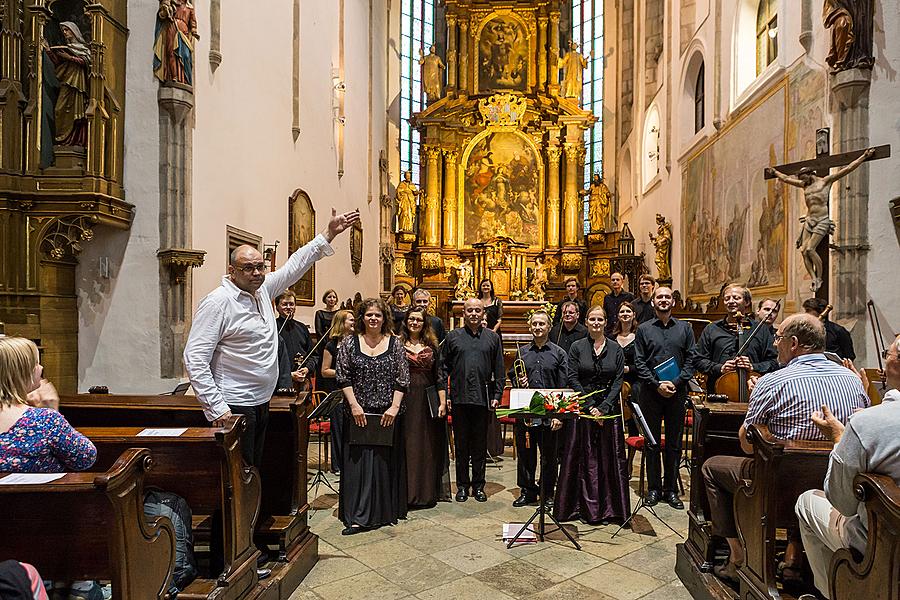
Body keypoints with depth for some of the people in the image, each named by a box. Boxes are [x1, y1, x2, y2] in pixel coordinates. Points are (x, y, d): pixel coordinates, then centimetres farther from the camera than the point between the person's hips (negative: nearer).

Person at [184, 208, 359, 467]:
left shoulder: (262, 290, 8)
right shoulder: (217, 301, -14)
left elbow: (294, 265, 16)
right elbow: (195, 358, -18)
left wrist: (330, 232, 13)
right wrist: (216, 407, -22)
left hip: (261, 402, 8)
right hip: (233, 407, -8)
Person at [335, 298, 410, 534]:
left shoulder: (395, 344, 2)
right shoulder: (349, 343, 3)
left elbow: (402, 379, 0)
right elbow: (343, 377, 0)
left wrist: (394, 407, -9)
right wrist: (354, 405, -9)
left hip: (388, 414, 0)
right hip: (358, 412, 0)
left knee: (385, 460, 5)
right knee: (358, 461, 1)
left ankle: (385, 511, 17)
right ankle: (358, 517, 11)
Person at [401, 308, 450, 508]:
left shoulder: (432, 347, 9)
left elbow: (440, 376, 7)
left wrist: (443, 402, -1)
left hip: (428, 401, 2)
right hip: (405, 400, -2)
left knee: (428, 447, 7)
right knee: (407, 446, 1)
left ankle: (428, 493, 19)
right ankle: (407, 493, 12)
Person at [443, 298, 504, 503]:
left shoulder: (493, 338, 7)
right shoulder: (453, 336, 6)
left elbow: (499, 371, 7)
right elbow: (444, 368, 5)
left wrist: (497, 396, 0)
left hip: (483, 399, 0)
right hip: (459, 399, 0)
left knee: (480, 445, 9)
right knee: (461, 445, 9)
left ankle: (478, 486, 21)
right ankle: (462, 485, 20)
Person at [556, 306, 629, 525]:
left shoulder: (616, 349, 5)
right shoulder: (577, 347, 1)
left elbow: (618, 381, 0)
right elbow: (572, 379, -4)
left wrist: (603, 408, -11)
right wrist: (590, 407, -11)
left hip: (609, 408, 1)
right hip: (583, 407, -1)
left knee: (609, 457, 4)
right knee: (584, 457, 2)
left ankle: (608, 507, 15)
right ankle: (586, 507, 13)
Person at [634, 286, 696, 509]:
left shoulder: (685, 328, 8)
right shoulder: (643, 329, 4)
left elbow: (691, 360, 2)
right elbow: (639, 362, -1)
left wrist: (675, 383, -11)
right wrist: (657, 384, -12)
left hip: (677, 392, 1)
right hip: (651, 392, -1)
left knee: (674, 444, 8)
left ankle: (671, 489, 19)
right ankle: (654, 488, 17)